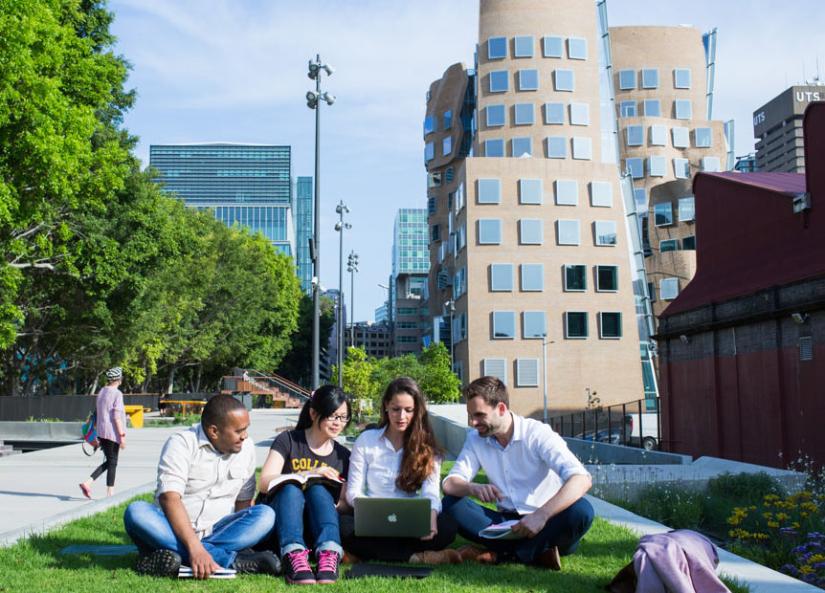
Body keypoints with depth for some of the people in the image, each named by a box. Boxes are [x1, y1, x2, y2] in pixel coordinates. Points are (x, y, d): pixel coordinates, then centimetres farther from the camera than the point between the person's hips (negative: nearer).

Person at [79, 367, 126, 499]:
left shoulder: (101, 392, 12)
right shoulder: (117, 394, -12)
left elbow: (97, 413, 16)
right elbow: (117, 417, -17)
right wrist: (122, 436, -15)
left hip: (101, 432, 8)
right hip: (112, 433, -8)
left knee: (109, 462, 16)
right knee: (112, 463, 1)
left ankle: (87, 482, 3)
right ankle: (110, 492, 5)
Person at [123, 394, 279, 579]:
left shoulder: (246, 448, 3)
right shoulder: (181, 443, -12)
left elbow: (243, 501, 7)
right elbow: (169, 498, -24)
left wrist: (240, 539, -13)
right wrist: (195, 548, -37)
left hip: (216, 532, 3)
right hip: (174, 530, -3)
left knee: (266, 515, -23)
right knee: (137, 512, -34)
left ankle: (176, 555, -33)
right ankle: (230, 560, -37)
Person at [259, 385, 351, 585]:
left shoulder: (343, 456, 13)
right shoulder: (288, 441, 4)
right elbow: (265, 483, -11)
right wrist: (310, 474, -23)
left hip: (318, 529, 2)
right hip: (280, 525, -2)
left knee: (318, 490, -28)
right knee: (291, 489, -32)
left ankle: (328, 558, -51)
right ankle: (294, 558, -54)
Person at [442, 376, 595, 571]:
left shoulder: (538, 434, -13)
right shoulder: (475, 439, 2)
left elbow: (581, 479, -26)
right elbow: (449, 483, -5)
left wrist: (541, 515, -39)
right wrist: (474, 489, -29)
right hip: (507, 522, 4)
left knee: (580, 510, -34)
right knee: (451, 504, -19)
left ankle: (506, 553, -25)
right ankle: (536, 552, -23)